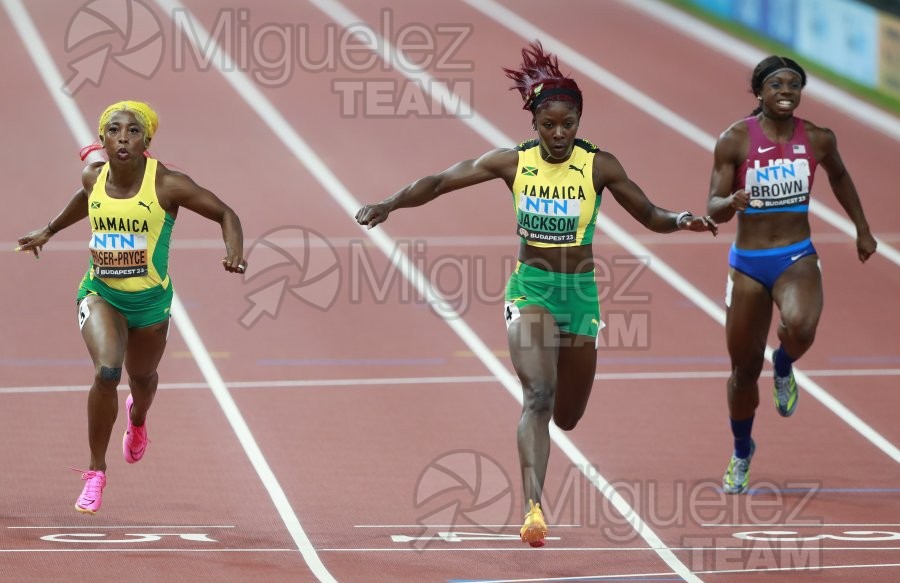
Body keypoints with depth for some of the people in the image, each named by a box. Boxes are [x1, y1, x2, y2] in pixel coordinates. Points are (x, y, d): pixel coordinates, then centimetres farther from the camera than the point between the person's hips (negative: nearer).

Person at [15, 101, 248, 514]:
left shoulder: (166, 184, -19)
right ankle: (95, 473, -9)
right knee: (106, 372, -24)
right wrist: (50, 230, 30)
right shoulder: (94, 177, -7)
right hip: (100, 293, 0)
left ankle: (137, 418, 64)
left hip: (150, 298, 0)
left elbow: (224, 214, -12)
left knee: (142, 377, 23)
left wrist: (235, 254, -30)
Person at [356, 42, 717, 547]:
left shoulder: (599, 166, -5)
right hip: (530, 289, -2)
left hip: (582, 294, 2)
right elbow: (439, 183, -3)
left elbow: (649, 215, 2)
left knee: (567, 417, 13)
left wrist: (681, 220, -19)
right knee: (538, 396, -23)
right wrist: (390, 204, -15)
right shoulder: (513, 163, -5)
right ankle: (534, 508, -28)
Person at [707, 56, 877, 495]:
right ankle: (741, 455, 35)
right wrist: (731, 202, -31)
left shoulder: (818, 140, -2)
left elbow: (838, 177, 20)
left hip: (797, 260, 0)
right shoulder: (735, 140, -8)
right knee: (744, 370, 8)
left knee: (801, 326, -34)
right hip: (747, 262, 0)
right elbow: (713, 209, -9)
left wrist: (862, 230, 24)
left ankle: (784, 368, 4)